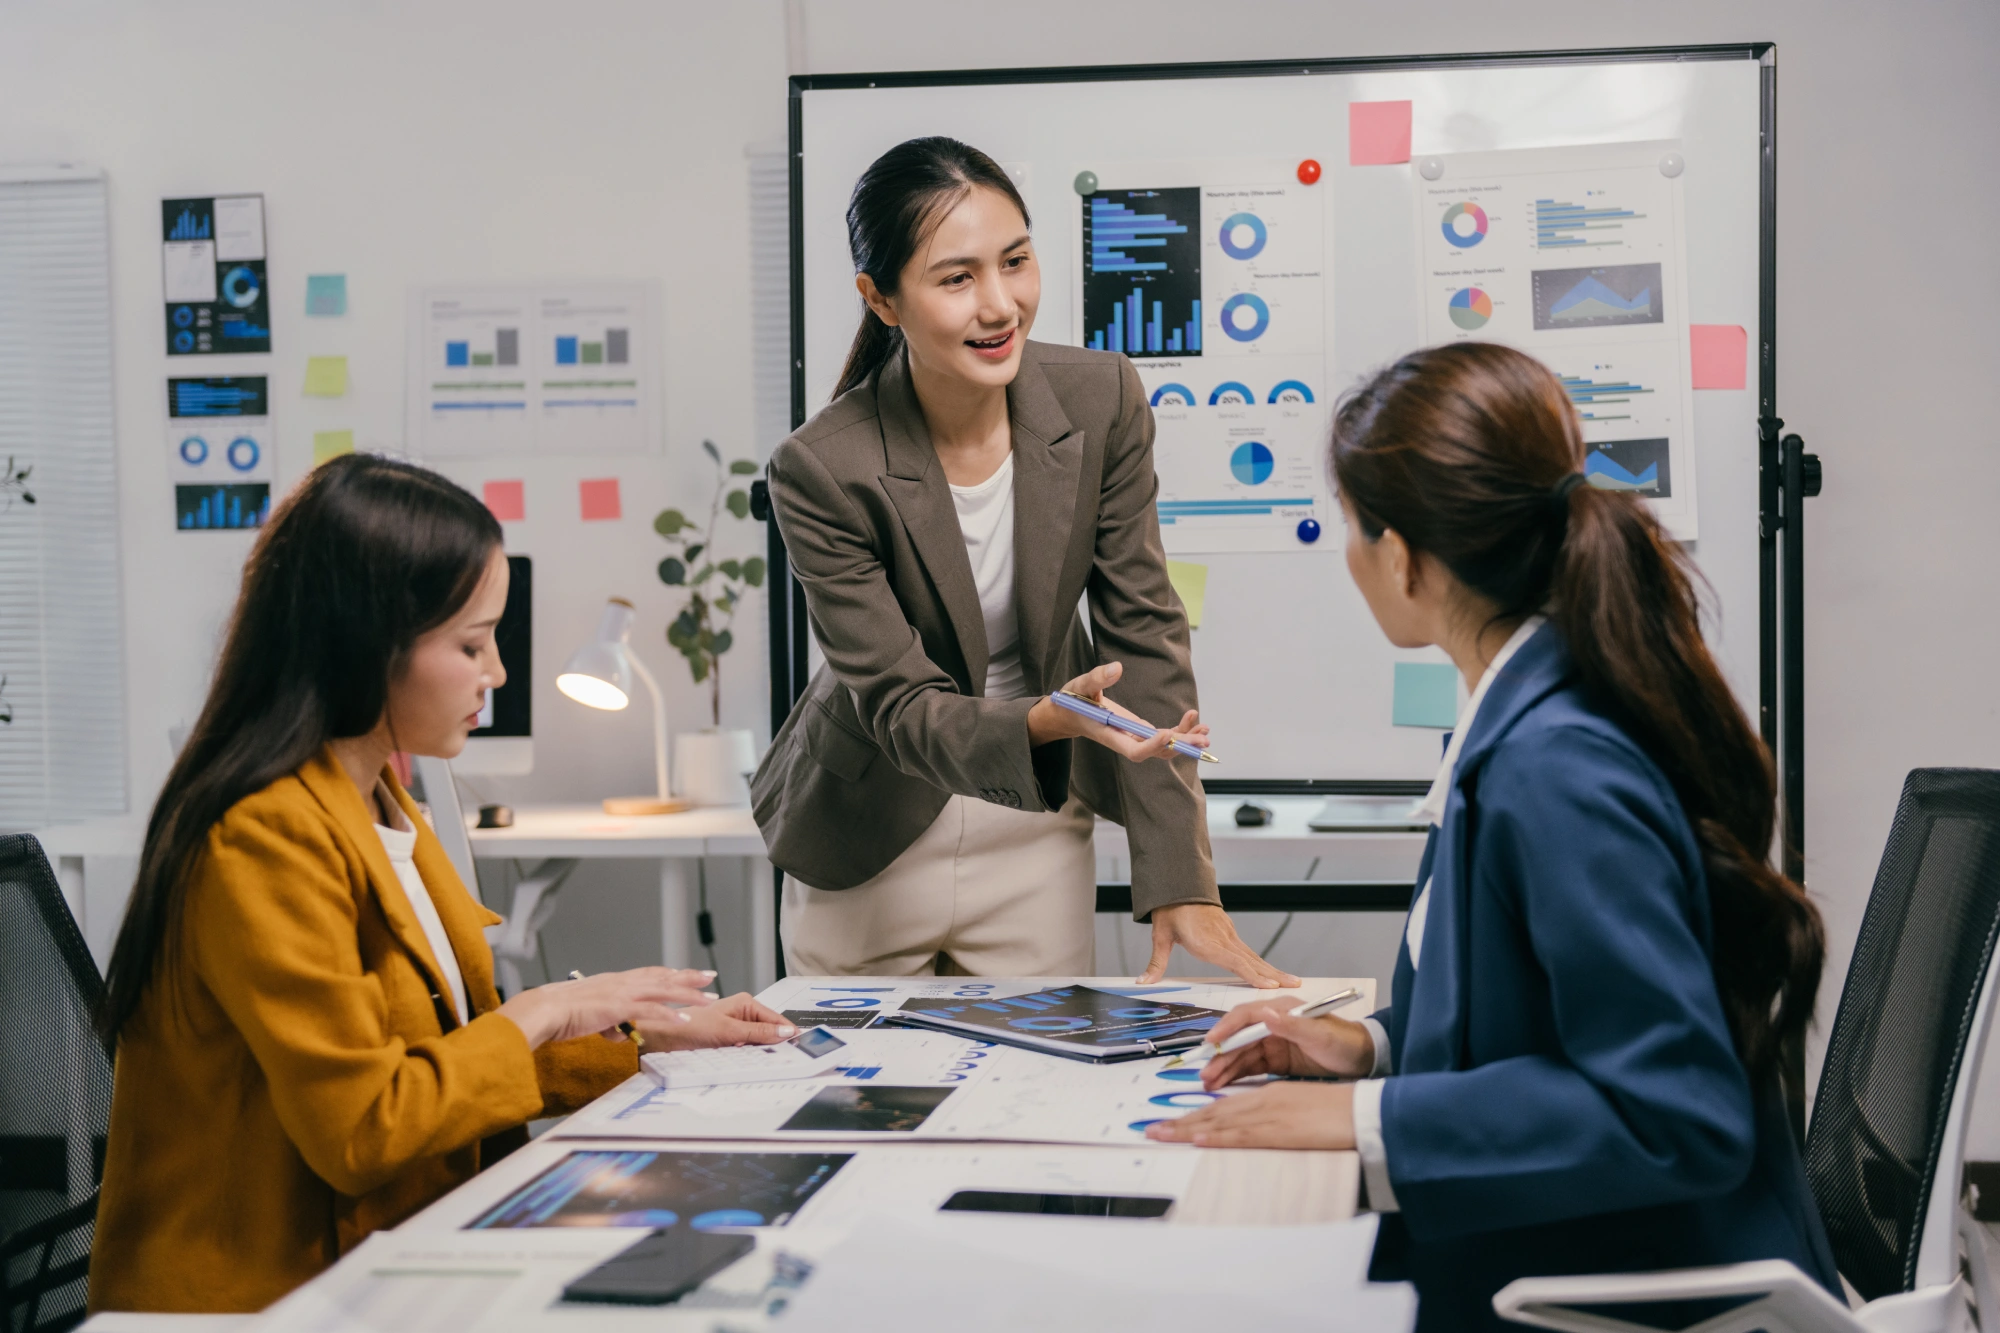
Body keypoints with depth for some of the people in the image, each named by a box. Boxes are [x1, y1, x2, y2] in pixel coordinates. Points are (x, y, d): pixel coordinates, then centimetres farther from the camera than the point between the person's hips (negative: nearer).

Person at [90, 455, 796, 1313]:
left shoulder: (376, 801, 12)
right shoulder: (263, 840, -19)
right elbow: (362, 1127, -20)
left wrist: (642, 1038, 8)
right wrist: (541, 1013, -10)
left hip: (390, 1252, 9)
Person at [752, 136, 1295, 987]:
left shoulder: (1102, 401, -13)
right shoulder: (821, 471, -22)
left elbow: (1144, 636, -9)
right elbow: (897, 703, -20)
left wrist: (1180, 886, -14)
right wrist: (1045, 722, -42)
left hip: (1036, 836, 2)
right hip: (868, 844, -2)